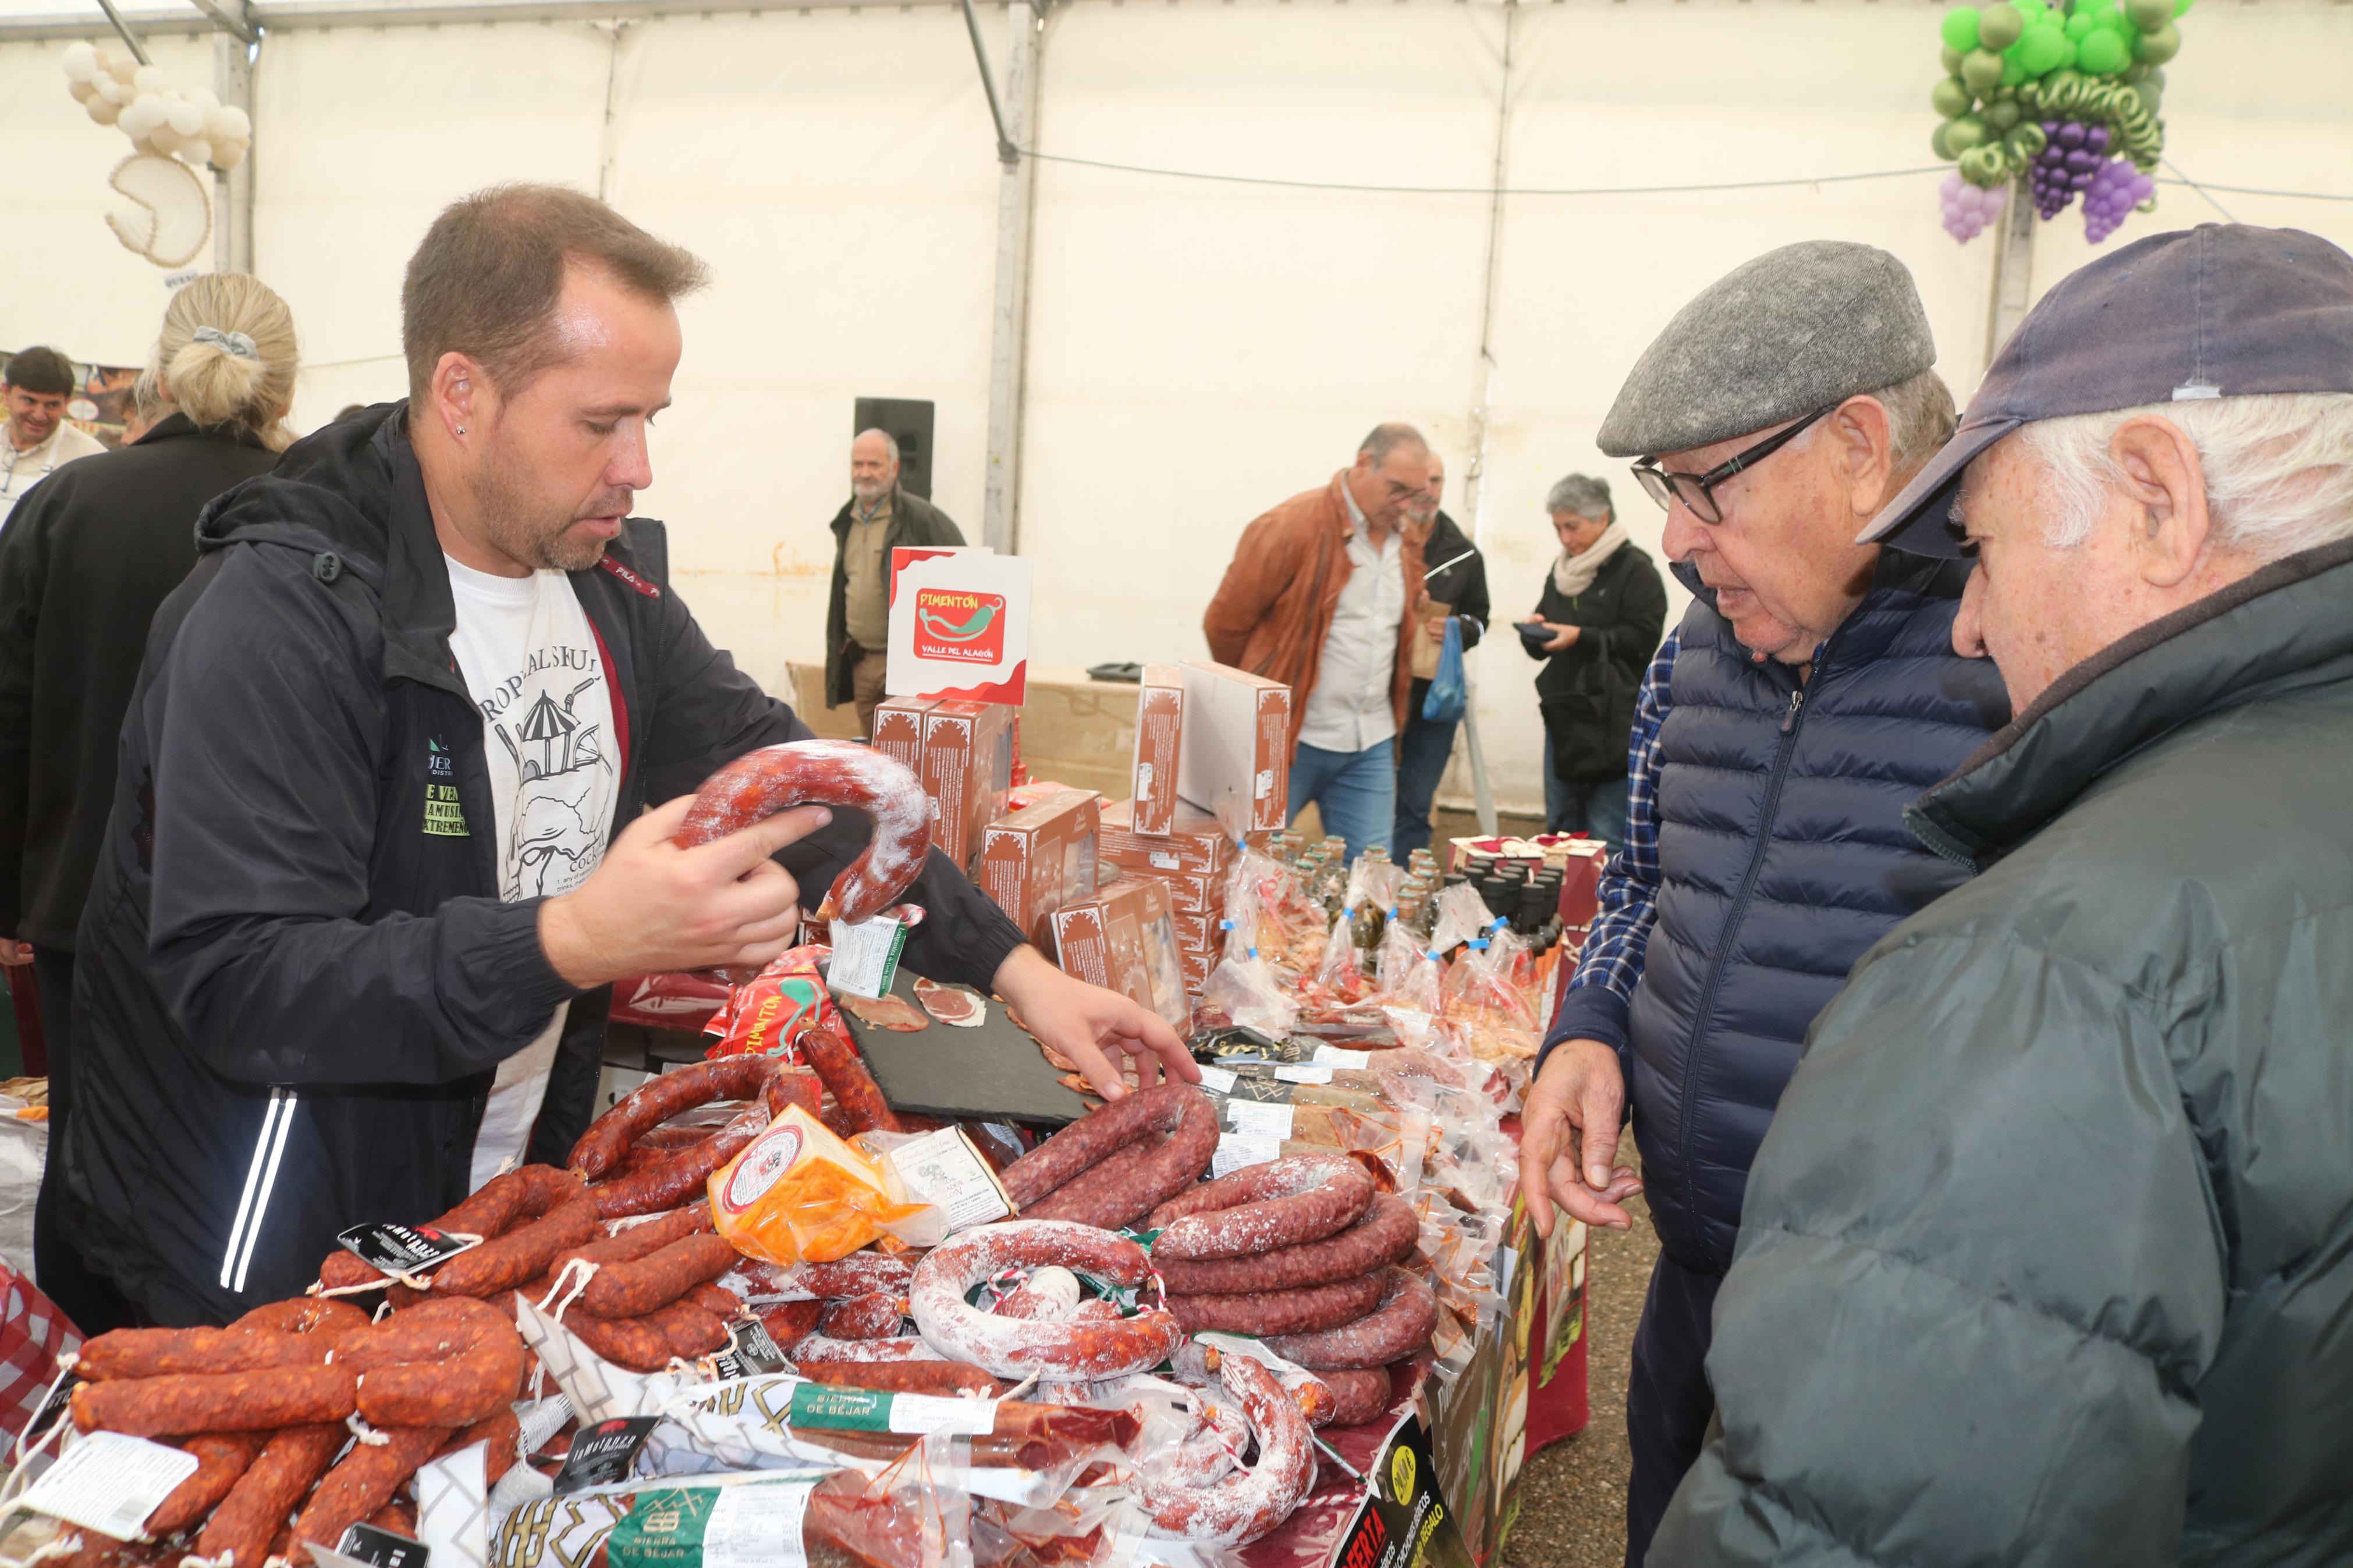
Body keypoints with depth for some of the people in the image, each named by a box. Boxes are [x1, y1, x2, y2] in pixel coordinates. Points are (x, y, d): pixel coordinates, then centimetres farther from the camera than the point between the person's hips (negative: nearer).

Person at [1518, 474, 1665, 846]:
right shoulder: (1562, 571, 17)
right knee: (1559, 829, 12)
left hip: (1612, 723, -7)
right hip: (1563, 715, 8)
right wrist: (1535, 631, -1)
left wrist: (1582, 637, -20)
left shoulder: (1635, 570, -6)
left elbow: (1644, 639, -15)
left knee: (1607, 837, -7)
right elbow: (1540, 647, 22)